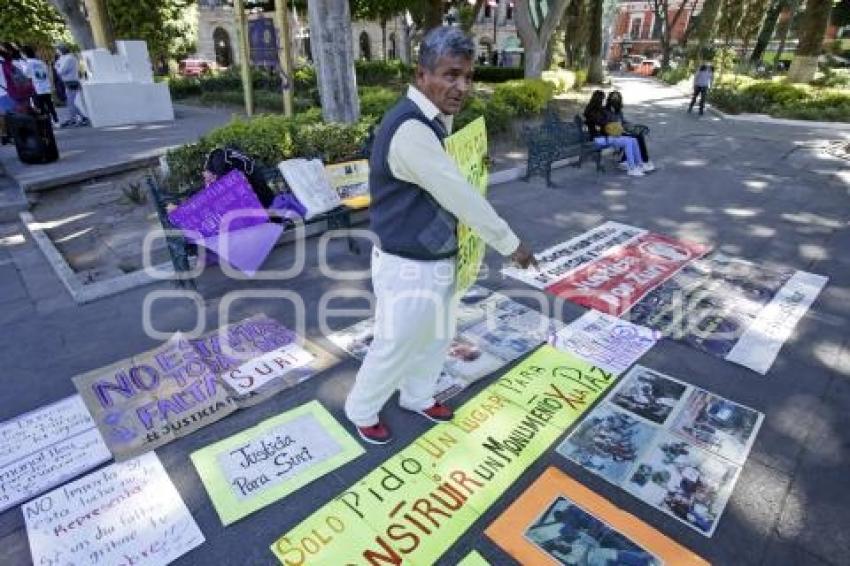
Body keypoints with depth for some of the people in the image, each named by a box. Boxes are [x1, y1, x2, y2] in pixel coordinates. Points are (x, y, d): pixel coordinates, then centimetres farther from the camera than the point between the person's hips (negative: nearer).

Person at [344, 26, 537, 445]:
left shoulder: (430, 121, 7)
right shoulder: (410, 129, -27)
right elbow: (460, 196, -25)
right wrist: (510, 244, -15)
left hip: (437, 259, 10)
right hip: (409, 268, -10)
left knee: (438, 337, 25)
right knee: (394, 349, 10)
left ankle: (417, 397, 50)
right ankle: (361, 411, 38)